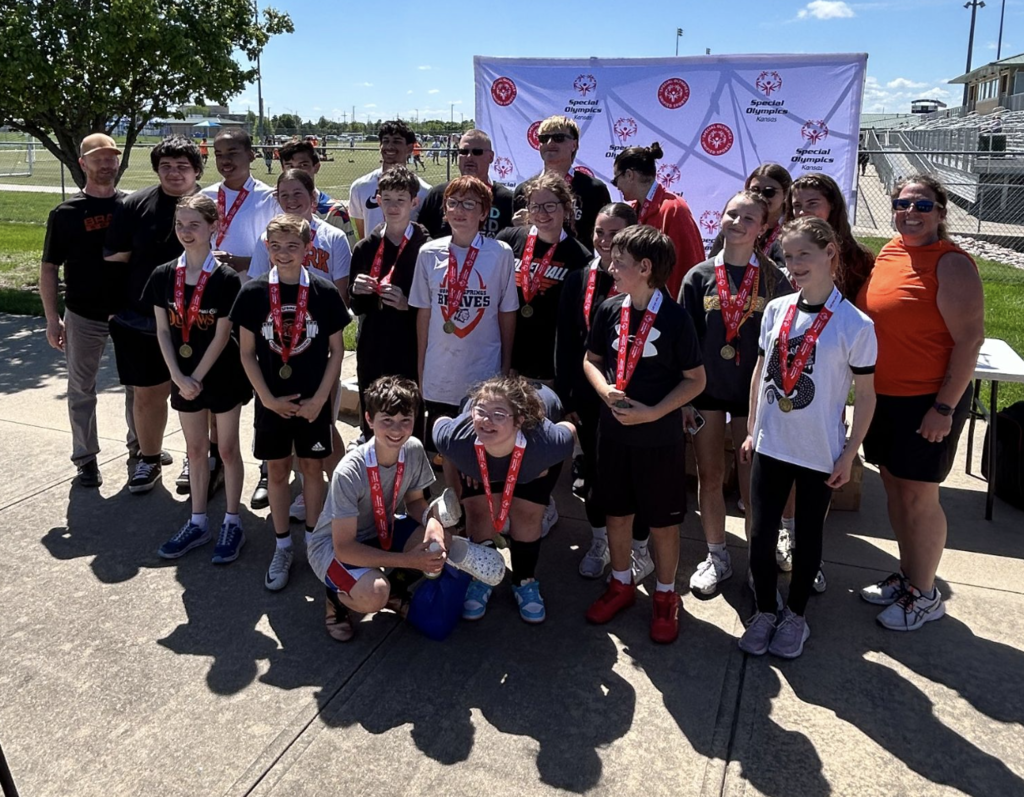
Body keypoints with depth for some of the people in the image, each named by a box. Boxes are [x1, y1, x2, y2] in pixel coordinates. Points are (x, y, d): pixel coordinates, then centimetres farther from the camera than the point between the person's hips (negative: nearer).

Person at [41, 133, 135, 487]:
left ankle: (140, 444, 32)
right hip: (84, 316, -1)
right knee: (82, 390, 8)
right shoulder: (66, 213, -4)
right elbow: (49, 268, -1)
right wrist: (52, 319, -6)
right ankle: (85, 458, 20)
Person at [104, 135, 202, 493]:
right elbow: (114, 259, 2)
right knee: (148, 393, 10)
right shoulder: (135, 205, -1)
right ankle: (149, 459, 29)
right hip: (142, 320, 1)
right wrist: (114, 309, 1)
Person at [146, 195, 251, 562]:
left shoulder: (226, 279, -14)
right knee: (196, 449, 15)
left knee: (227, 449, 7)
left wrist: (197, 377, -14)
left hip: (221, 376, -4)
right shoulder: (163, 276, -2)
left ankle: (232, 523, 19)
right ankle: (197, 522, 27)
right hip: (183, 377, 4)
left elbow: (222, 335, -14)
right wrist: (179, 377, -9)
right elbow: (162, 330, -1)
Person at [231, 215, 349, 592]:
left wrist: (319, 398, -8)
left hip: (313, 401, -1)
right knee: (277, 469, 10)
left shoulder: (324, 292, -7)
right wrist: (268, 398, -8)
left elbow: (336, 350, -2)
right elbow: (247, 352, -1)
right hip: (271, 401, 1)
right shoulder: (254, 292, -5)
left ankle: (313, 541, 26)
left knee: (312, 467, 10)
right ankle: (283, 546, 24)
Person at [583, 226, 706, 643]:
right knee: (617, 513, 18)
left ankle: (665, 596, 31)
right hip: (613, 432, 4)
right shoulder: (609, 310, -3)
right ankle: (621, 584, 39)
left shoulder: (674, 318, -15)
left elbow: (695, 379, -9)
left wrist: (653, 412, -18)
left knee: (664, 521, 10)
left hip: (660, 437, -4)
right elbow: (591, 360, 10)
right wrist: (605, 390, -10)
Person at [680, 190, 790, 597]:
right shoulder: (699, 276, 1)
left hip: (753, 391, -1)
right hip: (707, 389, 2)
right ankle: (716, 558, 27)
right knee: (709, 478, 10)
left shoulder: (774, 280, -1)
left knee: (753, 484, 5)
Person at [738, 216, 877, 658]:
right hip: (770, 445, 3)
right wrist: (751, 430, 10)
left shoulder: (855, 324, -13)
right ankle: (765, 610, 29)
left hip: (820, 453, -3)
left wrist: (849, 454, -5)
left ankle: (795, 614, 33)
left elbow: (866, 395, -6)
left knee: (808, 535, 14)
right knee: (761, 533, 8)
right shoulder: (776, 309, -2)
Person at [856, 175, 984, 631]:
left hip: (928, 401, -7)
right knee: (894, 486, 16)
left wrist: (945, 408, -19)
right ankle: (907, 575, 35)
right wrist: (867, 388, 14)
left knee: (918, 496, 2)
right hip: (884, 396, 7)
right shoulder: (889, 252, 7)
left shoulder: (952, 264, -15)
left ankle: (925, 596, 21)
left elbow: (970, 339, -17)